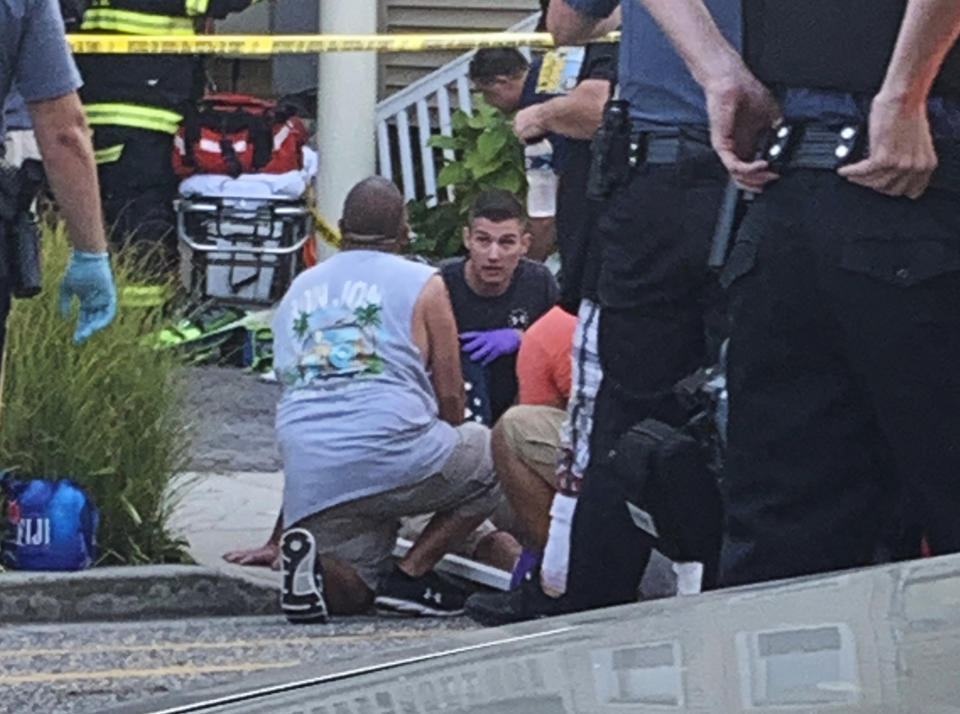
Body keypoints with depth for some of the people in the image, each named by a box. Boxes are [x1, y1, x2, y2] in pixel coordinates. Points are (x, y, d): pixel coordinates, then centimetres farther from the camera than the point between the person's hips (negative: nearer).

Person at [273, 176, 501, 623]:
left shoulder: (298, 291, 25)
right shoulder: (422, 284, 9)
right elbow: (449, 398, 8)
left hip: (309, 484, 5)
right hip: (393, 452, -5)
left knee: (353, 593, 19)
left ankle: (313, 556, -19)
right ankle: (413, 573, 3)